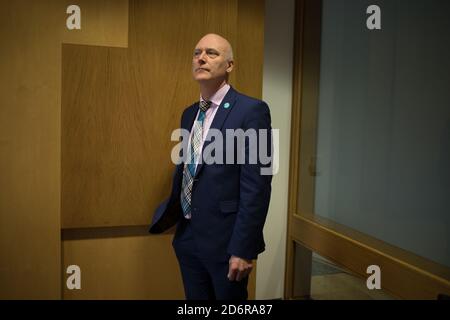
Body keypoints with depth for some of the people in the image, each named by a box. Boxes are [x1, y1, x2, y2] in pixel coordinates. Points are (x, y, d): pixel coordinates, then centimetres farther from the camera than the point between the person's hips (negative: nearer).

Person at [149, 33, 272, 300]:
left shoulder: (251, 110, -12)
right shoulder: (189, 114, 10)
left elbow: (256, 186, -17)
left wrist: (243, 248, -18)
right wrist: (169, 212, 5)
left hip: (225, 239, -6)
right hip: (187, 237, 6)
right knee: (195, 299, 19)